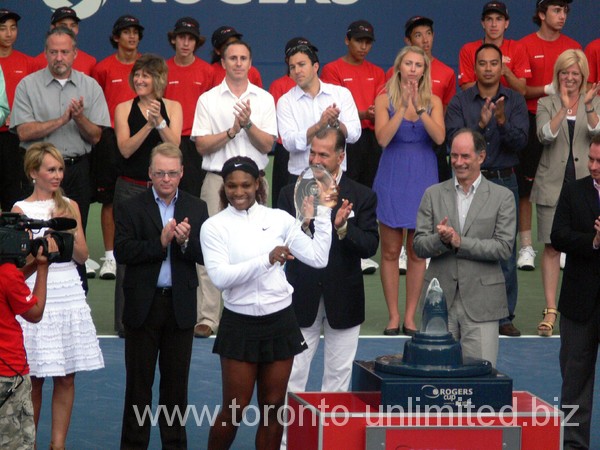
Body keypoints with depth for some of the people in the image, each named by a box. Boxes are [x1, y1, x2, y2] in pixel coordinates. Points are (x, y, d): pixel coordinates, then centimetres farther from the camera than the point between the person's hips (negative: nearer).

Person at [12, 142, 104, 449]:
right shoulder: (20, 210, 0)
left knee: (66, 378, 3)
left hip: (69, 294, 3)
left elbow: (82, 255, 8)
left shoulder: (70, 206, 10)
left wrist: (67, 234, -9)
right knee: (34, 379, 0)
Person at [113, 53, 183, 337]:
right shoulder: (124, 109, 4)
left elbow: (173, 145, -7)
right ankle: (125, 321, 4)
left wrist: (160, 122, -22)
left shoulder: (172, 107, 5)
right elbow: (125, 149, -8)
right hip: (131, 188, 0)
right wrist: (149, 125, -19)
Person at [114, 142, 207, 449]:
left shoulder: (196, 208, 5)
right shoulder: (130, 208, -2)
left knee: (176, 381, 9)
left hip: (181, 306, 2)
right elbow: (122, 252, -13)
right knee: (139, 381, 6)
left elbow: (205, 255, -3)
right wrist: (160, 242, -22)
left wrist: (185, 242, -22)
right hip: (143, 305, -2)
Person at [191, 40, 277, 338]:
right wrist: (232, 130, -12)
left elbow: (267, 145, 2)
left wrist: (248, 124, -14)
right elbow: (201, 145, -1)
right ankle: (207, 318, -6)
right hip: (217, 179, -1)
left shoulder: (264, 99, 10)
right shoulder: (208, 99, 6)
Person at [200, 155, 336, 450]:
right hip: (240, 324, -3)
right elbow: (220, 277, -18)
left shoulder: (279, 219, 3)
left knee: (273, 409, 8)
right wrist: (266, 260, -26)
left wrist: (324, 212, 0)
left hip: (280, 322, 3)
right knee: (234, 410, 3)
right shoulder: (214, 226, -5)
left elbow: (318, 258, 4)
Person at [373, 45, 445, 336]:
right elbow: (383, 138, -15)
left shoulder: (433, 101, 4)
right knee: (390, 251, 1)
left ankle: (410, 316, 11)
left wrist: (419, 108, -21)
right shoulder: (385, 100, -1)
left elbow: (439, 137, -11)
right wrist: (404, 107, -21)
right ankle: (393, 316, 9)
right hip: (392, 178, -1)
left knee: (418, 252, 4)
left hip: (423, 180, 1)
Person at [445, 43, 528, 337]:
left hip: (504, 181, 1)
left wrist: (503, 121, -22)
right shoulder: (460, 102, 3)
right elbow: (453, 139, -10)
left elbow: (520, 142, -6)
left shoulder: (515, 101, 5)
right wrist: (480, 124, -23)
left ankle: (504, 316, 9)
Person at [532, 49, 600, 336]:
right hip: (553, 184, 0)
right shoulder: (546, 104, 8)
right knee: (551, 247, -2)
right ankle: (550, 310, 0)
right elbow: (544, 135, -9)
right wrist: (564, 108, -22)